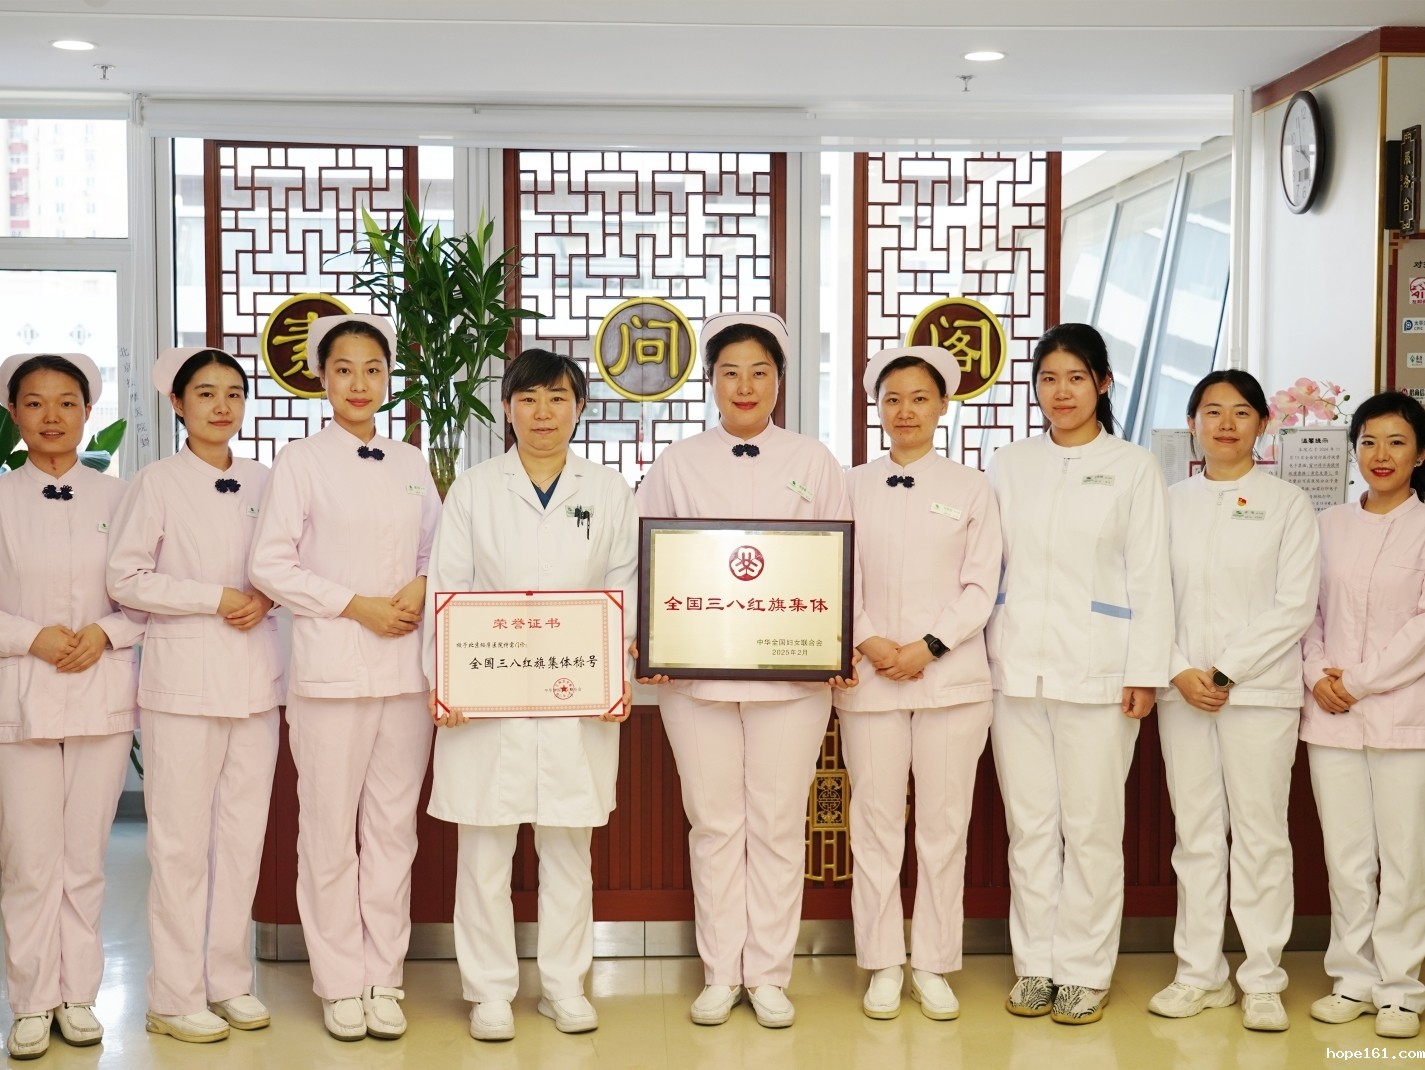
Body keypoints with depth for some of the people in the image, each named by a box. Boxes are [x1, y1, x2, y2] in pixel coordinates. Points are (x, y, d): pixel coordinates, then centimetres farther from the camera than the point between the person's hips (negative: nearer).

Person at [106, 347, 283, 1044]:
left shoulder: (263, 483, 10)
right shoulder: (156, 484, -1)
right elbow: (125, 578, -6)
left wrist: (266, 598, -5)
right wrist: (216, 598, -12)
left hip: (254, 673, 4)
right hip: (183, 673, -4)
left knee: (244, 830, 7)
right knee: (182, 837, -2)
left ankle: (230, 980, 19)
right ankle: (176, 996, 8)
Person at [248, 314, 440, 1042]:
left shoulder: (410, 464, 12)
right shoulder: (300, 461, 0)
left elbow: (438, 551, 16)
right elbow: (271, 565, -5)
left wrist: (423, 589, -6)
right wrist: (359, 606, -12)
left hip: (406, 666, 4)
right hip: (331, 668, -3)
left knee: (393, 824, 6)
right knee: (331, 828, 0)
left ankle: (384, 977, 17)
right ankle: (339, 983, 13)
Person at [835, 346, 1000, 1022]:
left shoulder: (970, 489, 6)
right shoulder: (852, 487, 8)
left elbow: (980, 586, 1)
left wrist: (927, 648, -10)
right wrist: (867, 641, -11)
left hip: (951, 676, 0)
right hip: (869, 678, 1)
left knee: (944, 824, 3)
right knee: (876, 823, 3)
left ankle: (933, 966, 13)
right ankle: (883, 965, 13)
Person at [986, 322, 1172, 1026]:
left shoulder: (1134, 467, 3)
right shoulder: (1008, 465, 11)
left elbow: (1149, 576, 0)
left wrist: (1145, 672, -5)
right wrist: (977, 657, 5)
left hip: (1097, 669, -3)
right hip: (1016, 668, 3)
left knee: (1091, 826, 1)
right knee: (1028, 823, 7)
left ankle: (1085, 971, 13)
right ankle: (1035, 965, 18)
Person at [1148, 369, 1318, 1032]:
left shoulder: (1287, 505, 2)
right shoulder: (1170, 504, 9)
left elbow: (1296, 605, -5)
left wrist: (1226, 671, -11)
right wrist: (1180, 672, -9)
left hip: (1260, 689, -2)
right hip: (1183, 692, 2)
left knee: (1260, 834, 1)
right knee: (1195, 833, 7)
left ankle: (1262, 981, 10)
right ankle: (1200, 974, 16)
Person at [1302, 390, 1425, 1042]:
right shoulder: (1330, 525, 11)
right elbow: (1307, 608, 11)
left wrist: (1358, 681, -11)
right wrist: (1316, 674, -5)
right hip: (1331, 717, 3)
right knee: (1346, 854, 7)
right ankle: (1354, 978, 17)